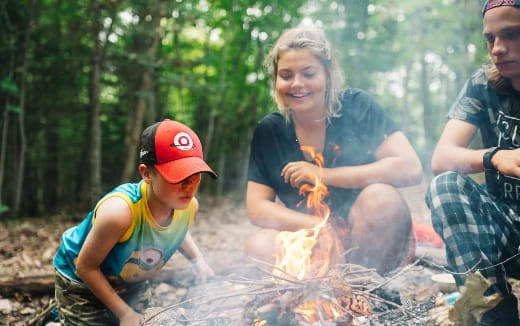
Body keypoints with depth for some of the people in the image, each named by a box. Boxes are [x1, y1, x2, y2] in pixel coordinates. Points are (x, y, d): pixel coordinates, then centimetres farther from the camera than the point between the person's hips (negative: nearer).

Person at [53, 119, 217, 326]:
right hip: (82, 282, -5)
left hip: (133, 284, 6)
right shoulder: (119, 210, -40)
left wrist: (199, 261, -8)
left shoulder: (189, 205, -21)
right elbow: (86, 267, -25)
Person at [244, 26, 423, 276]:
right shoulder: (269, 131, 0)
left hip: (374, 243, -1)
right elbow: (257, 207, -3)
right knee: (258, 247, -26)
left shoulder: (358, 106, -8)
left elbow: (411, 169, -19)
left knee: (379, 196, -31)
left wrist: (323, 175, -19)